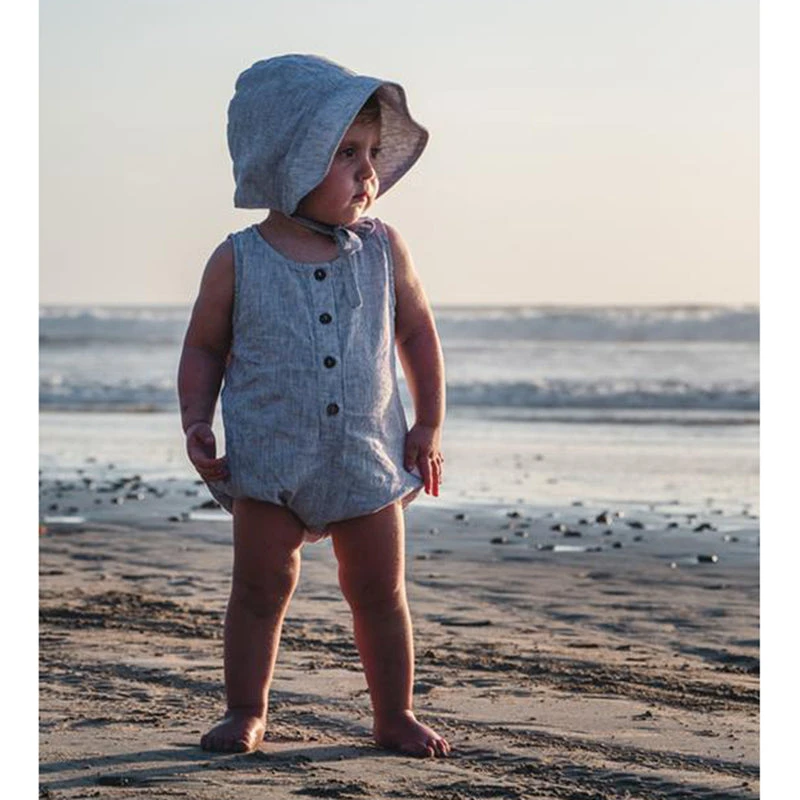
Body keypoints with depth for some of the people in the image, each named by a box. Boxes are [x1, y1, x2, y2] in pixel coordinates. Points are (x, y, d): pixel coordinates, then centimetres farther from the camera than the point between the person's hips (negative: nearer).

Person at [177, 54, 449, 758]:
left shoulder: (383, 250, 0)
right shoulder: (238, 263, -5)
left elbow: (417, 334, 9)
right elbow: (205, 346, 5)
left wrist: (429, 425, 6)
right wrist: (196, 422, -8)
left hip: (368, 458, 2)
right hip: (269, 460, -2)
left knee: (380, 593, 8)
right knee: (261, 587, 3)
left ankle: (395, 714, 21)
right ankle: (246, 712, 16)